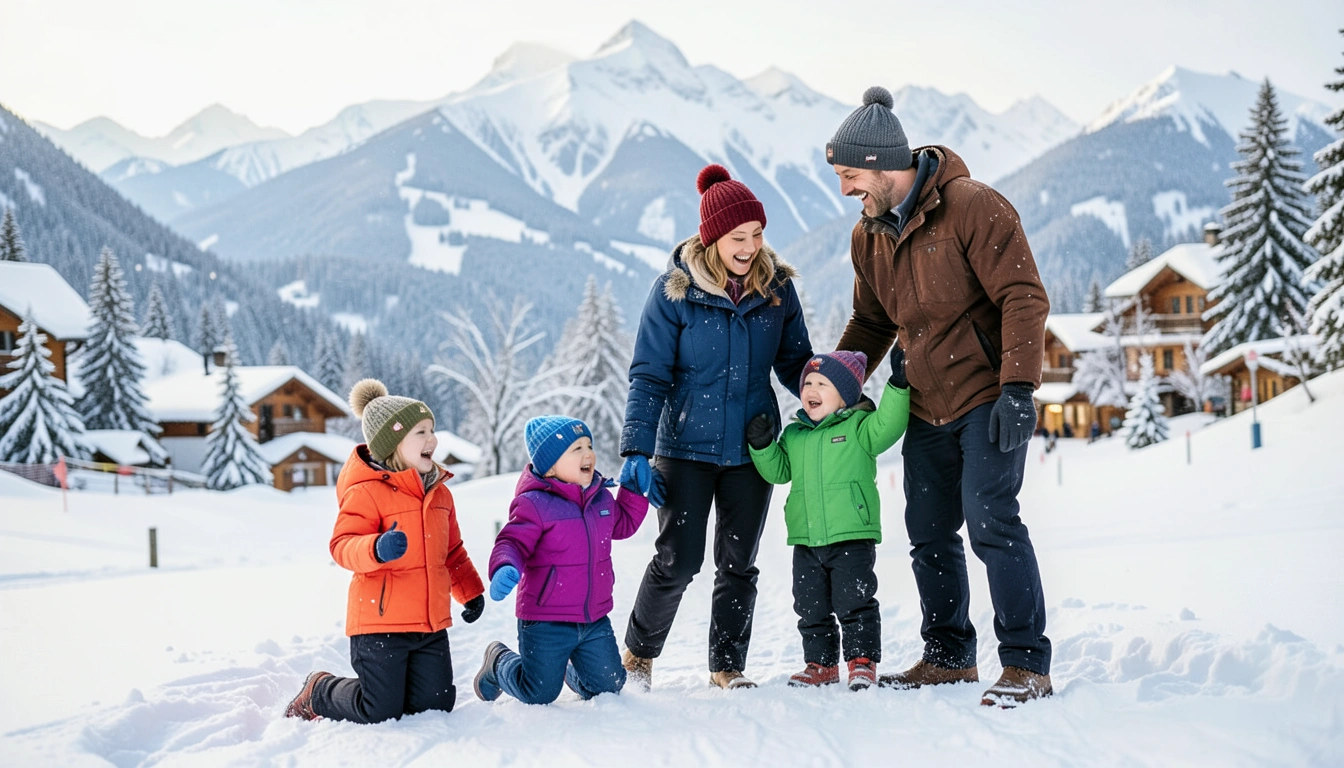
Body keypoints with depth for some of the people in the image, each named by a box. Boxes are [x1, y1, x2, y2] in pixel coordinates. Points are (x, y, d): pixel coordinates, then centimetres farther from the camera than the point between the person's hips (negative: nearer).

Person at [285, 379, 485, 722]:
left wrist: (471, 591, 28)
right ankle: (317, 693, 23)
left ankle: (384, 686, 32)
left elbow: (452, 551, 25)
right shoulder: (367, 492, -12)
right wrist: (376, 549, -39)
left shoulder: (439, 493, 13)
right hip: (380, 624, -7)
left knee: (436, 704, 5)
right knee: (379, 713, -5)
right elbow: (342, 546, -21)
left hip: (432, 625, 7)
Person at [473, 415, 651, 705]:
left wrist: (634, 489, 14)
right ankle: (498, 662, 32)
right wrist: (505, 569, -41)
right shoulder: (534, 504, -15)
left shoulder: (603, 498, 7)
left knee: (609, 686, 12)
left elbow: (624, 524, 26)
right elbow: (512, 543, -21)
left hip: (595, 621, 6)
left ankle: (568, 668, 43)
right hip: (546, 623, -6)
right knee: (539, 695, 3)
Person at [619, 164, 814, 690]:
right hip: (686, 448, -3)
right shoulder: (675, 289, -10)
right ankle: (638, 655, 18)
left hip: (751, 449, 3)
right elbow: (649, 376, -8)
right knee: (678, 560, -4)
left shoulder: (777, 288, 0)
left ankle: (728, 666, 22)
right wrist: (636, 451, -17)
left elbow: (795, 363, 10)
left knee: (738, 563, 8)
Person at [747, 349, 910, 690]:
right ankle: (821, 663, 22)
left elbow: (888, 425, -17)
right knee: (811, 608, 10)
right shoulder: (794, 434, 12)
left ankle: (863, 661, 5)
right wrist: (763, 445, -1)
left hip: (852, 537, -5)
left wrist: (897, 387, -27)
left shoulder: (857, 427, -2)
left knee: (854, 603, -4)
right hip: (806, 541, 5)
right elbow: (778, 471, 15)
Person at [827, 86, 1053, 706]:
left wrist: (1018, 387, -24)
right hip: (927, 410, 8)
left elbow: (1024, 298, -17)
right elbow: (870, 323, 21)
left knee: (990, 522, -15)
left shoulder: (973, 207, -15)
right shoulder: (867, 236, 8)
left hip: (988, 400, -8)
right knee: (928, 535, 10)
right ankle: (948, 656, 24)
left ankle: (1027, 665, -9)